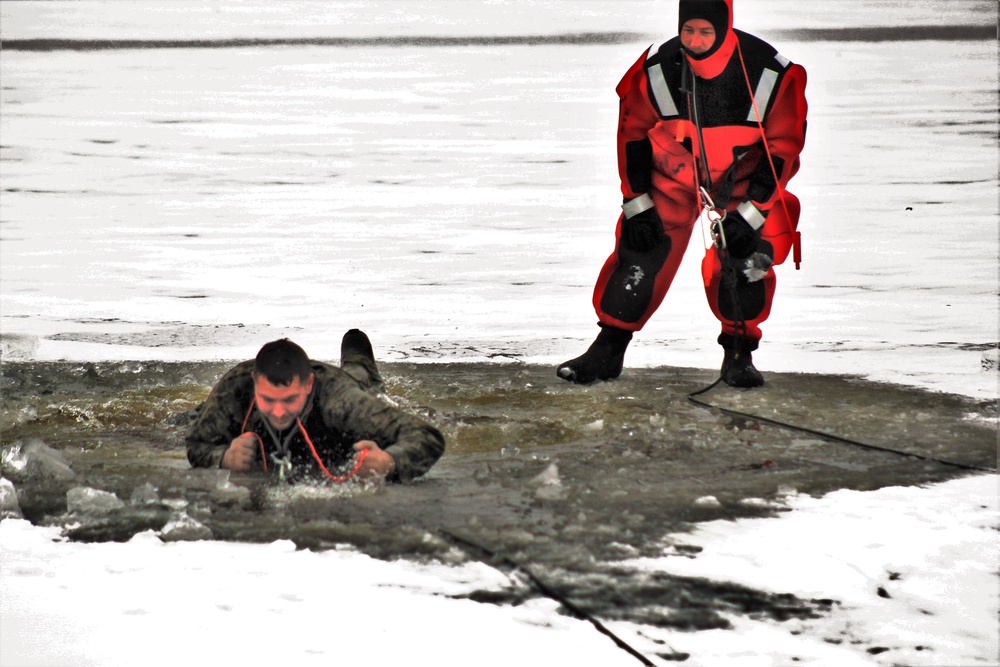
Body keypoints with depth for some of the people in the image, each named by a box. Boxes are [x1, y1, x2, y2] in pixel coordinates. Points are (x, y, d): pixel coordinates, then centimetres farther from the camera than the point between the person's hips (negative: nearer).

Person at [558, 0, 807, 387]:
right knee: (640, 251, -9)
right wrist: (637, 203, -8)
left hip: (742, 177, -1)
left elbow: (783, 146, -16)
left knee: (745, 257, -16)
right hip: (671, 172, 1)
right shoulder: (656, 68, -21)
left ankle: (739, 353, 2)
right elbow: (633, 132, -6)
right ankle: (608, 349, 2)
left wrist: (751, 211, -20)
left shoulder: (770, 74, -26)